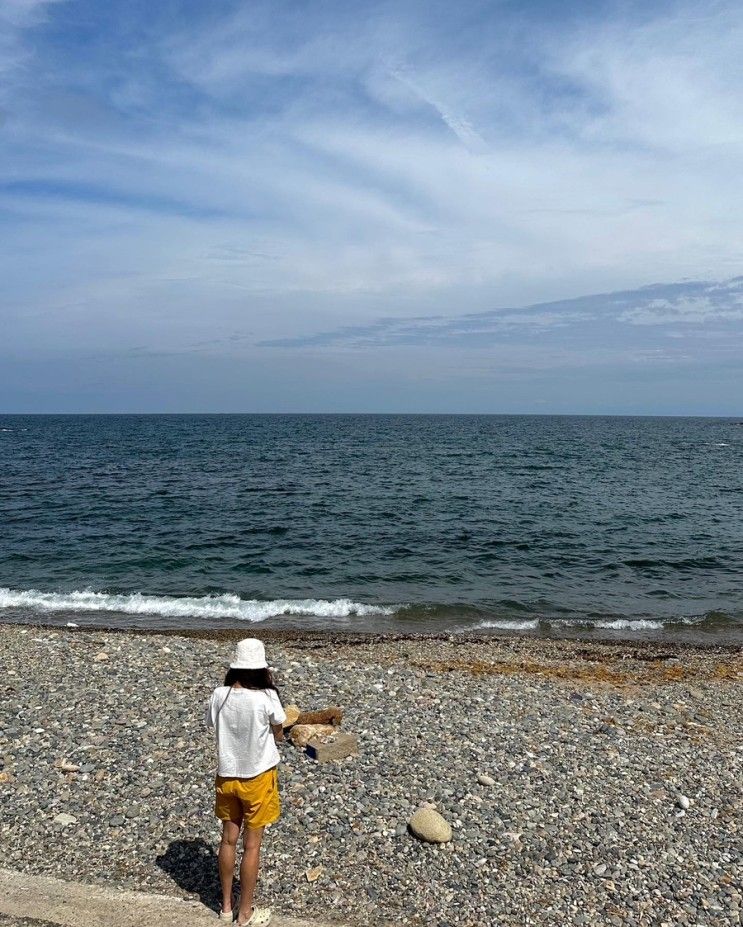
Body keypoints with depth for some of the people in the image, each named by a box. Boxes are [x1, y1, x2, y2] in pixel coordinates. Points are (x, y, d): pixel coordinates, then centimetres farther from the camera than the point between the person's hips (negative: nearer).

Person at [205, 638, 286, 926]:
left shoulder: (219, 696, -13)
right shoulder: (266, 699, -23)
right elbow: (278, 734, -6)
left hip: (226, 776, 4)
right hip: (257, 777, -4)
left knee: (229, 839, 20)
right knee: (252, 845, 11)